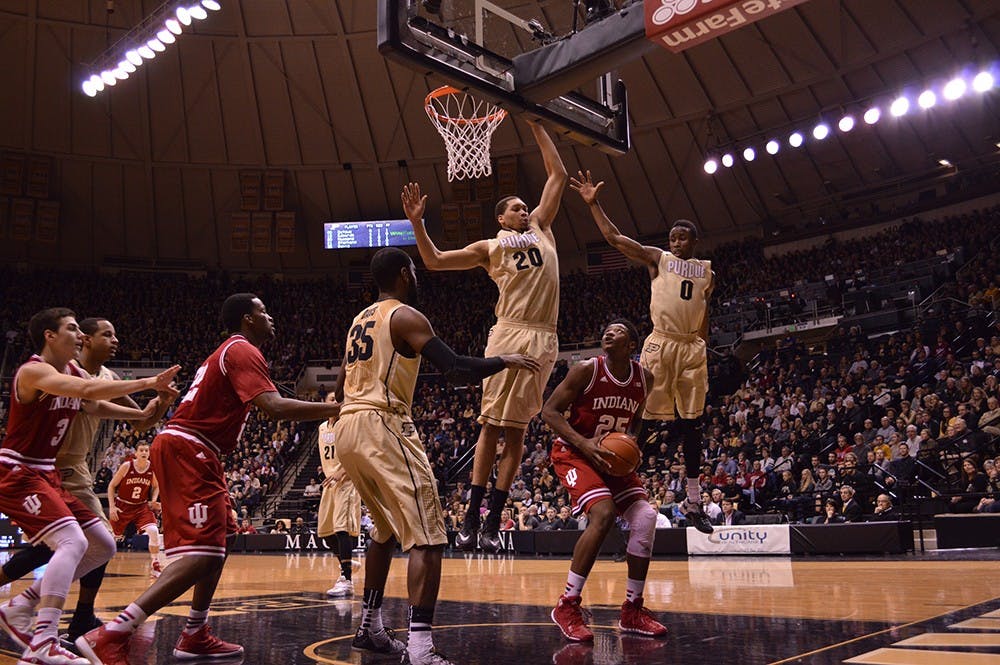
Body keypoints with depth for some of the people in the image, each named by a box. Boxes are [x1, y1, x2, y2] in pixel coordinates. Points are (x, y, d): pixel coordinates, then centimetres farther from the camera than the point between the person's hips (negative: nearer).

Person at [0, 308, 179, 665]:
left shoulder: (74, 372, 10)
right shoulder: (34, 371, -18)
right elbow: (88, 390, -35)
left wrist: (143, 414, 4)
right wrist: (147, 383, -36)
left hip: (46, 474, 9)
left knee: (103, 546, 9)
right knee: (73, 542, -26)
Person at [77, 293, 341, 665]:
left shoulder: (232, 351, 23)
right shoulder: (243, 351, -10)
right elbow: (274, 407, -24)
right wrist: (336, 409, -22)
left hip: (195, 453, 11)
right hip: (186, 451, -11)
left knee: (221, 539, 19)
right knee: (201, 553, -17)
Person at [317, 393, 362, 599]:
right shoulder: (322, 428, 14)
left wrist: (339, 472, -22)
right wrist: (328, 473, 8)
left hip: (346, 481, -8)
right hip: (330, 481, 8)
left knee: (341, 528, -17)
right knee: (326, 531, 9)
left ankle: (347, 581, -18)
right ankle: (346, 570, 27)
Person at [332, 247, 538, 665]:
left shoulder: (360, 320, 21)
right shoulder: (405, 316, -5)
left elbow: (340, 389, 25)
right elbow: (456, 370, -16)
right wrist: (504, 361, -2)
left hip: (347, 427, 9)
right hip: (381, 426, -9)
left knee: (387, 529, 24)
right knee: (427, 536, -10)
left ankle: (370, 627, 31)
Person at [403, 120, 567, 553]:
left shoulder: (541, 229, 21)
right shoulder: (490, 248, 11)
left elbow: (558, 175, 23)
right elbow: (433, 261, 6)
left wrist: (536, 127, 22)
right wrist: (417, 223, -5)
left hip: (543, 340, 3)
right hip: (508, 334, -3)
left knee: (516, 430, 4)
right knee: (491, 425, -3)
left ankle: (493, 522, 9)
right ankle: (470, 519, 2)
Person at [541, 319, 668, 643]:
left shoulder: (644, 378, -1)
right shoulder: (587, 370, -17)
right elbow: (549, 411, -16)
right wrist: (584, 444, -28)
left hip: (614, 457, 6)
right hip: (573, 452, -6)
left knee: (645, 517, -9)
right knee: (603, 513, -27)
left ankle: (632, 611, 5)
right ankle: (567, 605, -15)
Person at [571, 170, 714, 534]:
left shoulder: (707, 271, 15)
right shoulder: (657, 258, 5)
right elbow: (615, 238, -3)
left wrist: (703, 350, 15)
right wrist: (593, 203, -10)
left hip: (693, 348, 4)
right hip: (661, 343, -3)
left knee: (691, 425, 7)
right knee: (642, 418, -8)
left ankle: (692, 503, 16)